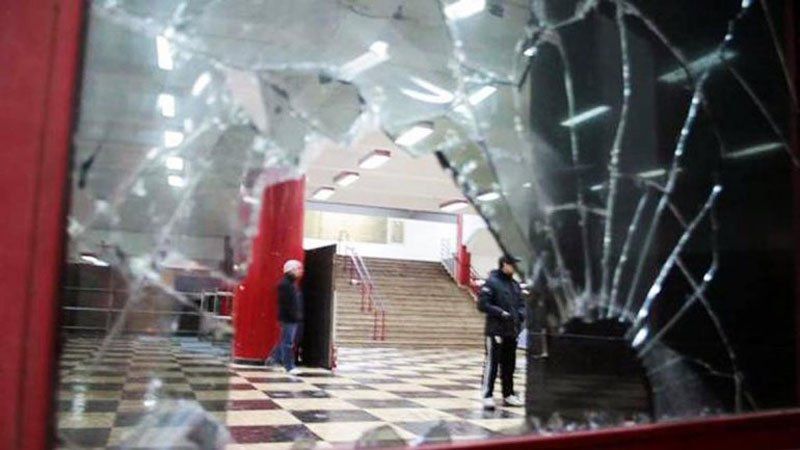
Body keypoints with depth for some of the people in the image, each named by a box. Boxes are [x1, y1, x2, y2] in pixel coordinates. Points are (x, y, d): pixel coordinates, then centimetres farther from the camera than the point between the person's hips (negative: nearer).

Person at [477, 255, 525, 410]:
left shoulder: (515, 285, 14)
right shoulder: (491, 282, -9)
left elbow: (521, 304, 22)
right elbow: (482, 304, -14)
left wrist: (521, 314, 1)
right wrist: (501, 313, -20)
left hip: (512, 331, 7)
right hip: (495, 331, -7)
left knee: (509, 365, 13)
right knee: (492, 364, -5)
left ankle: (508, 394, 23)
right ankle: (488, 396, 1)